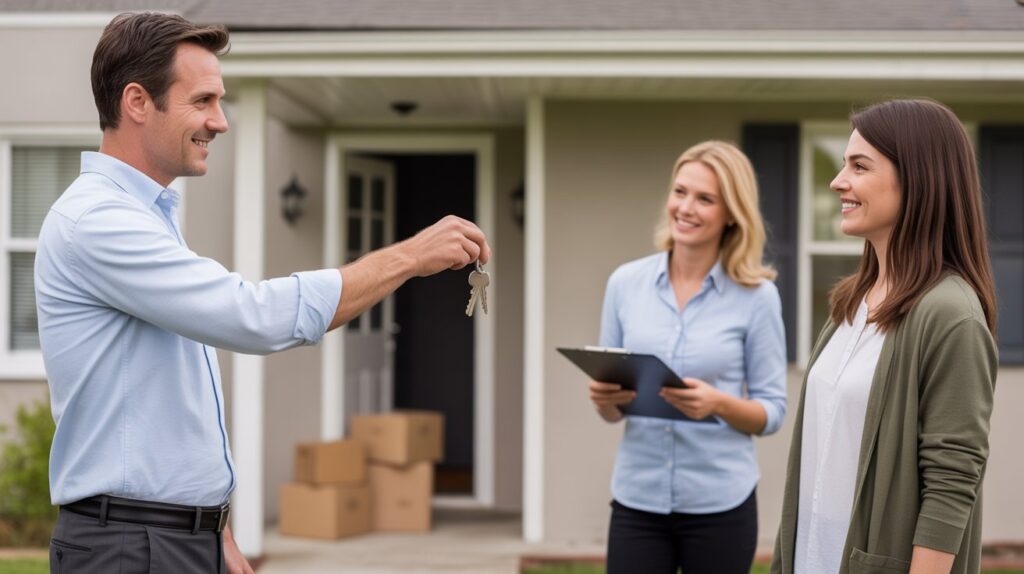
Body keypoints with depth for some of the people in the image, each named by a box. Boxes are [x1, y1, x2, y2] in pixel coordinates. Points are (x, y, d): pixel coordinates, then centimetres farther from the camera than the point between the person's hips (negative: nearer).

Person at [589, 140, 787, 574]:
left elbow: (772, 411, -2)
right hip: (637, 500, 2)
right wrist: (605, 398, -14)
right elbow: (609, 408, 9)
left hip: (719, 505, -2)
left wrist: (718, 403, -21)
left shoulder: (756, 296, -5)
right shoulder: (626, 283, 2)